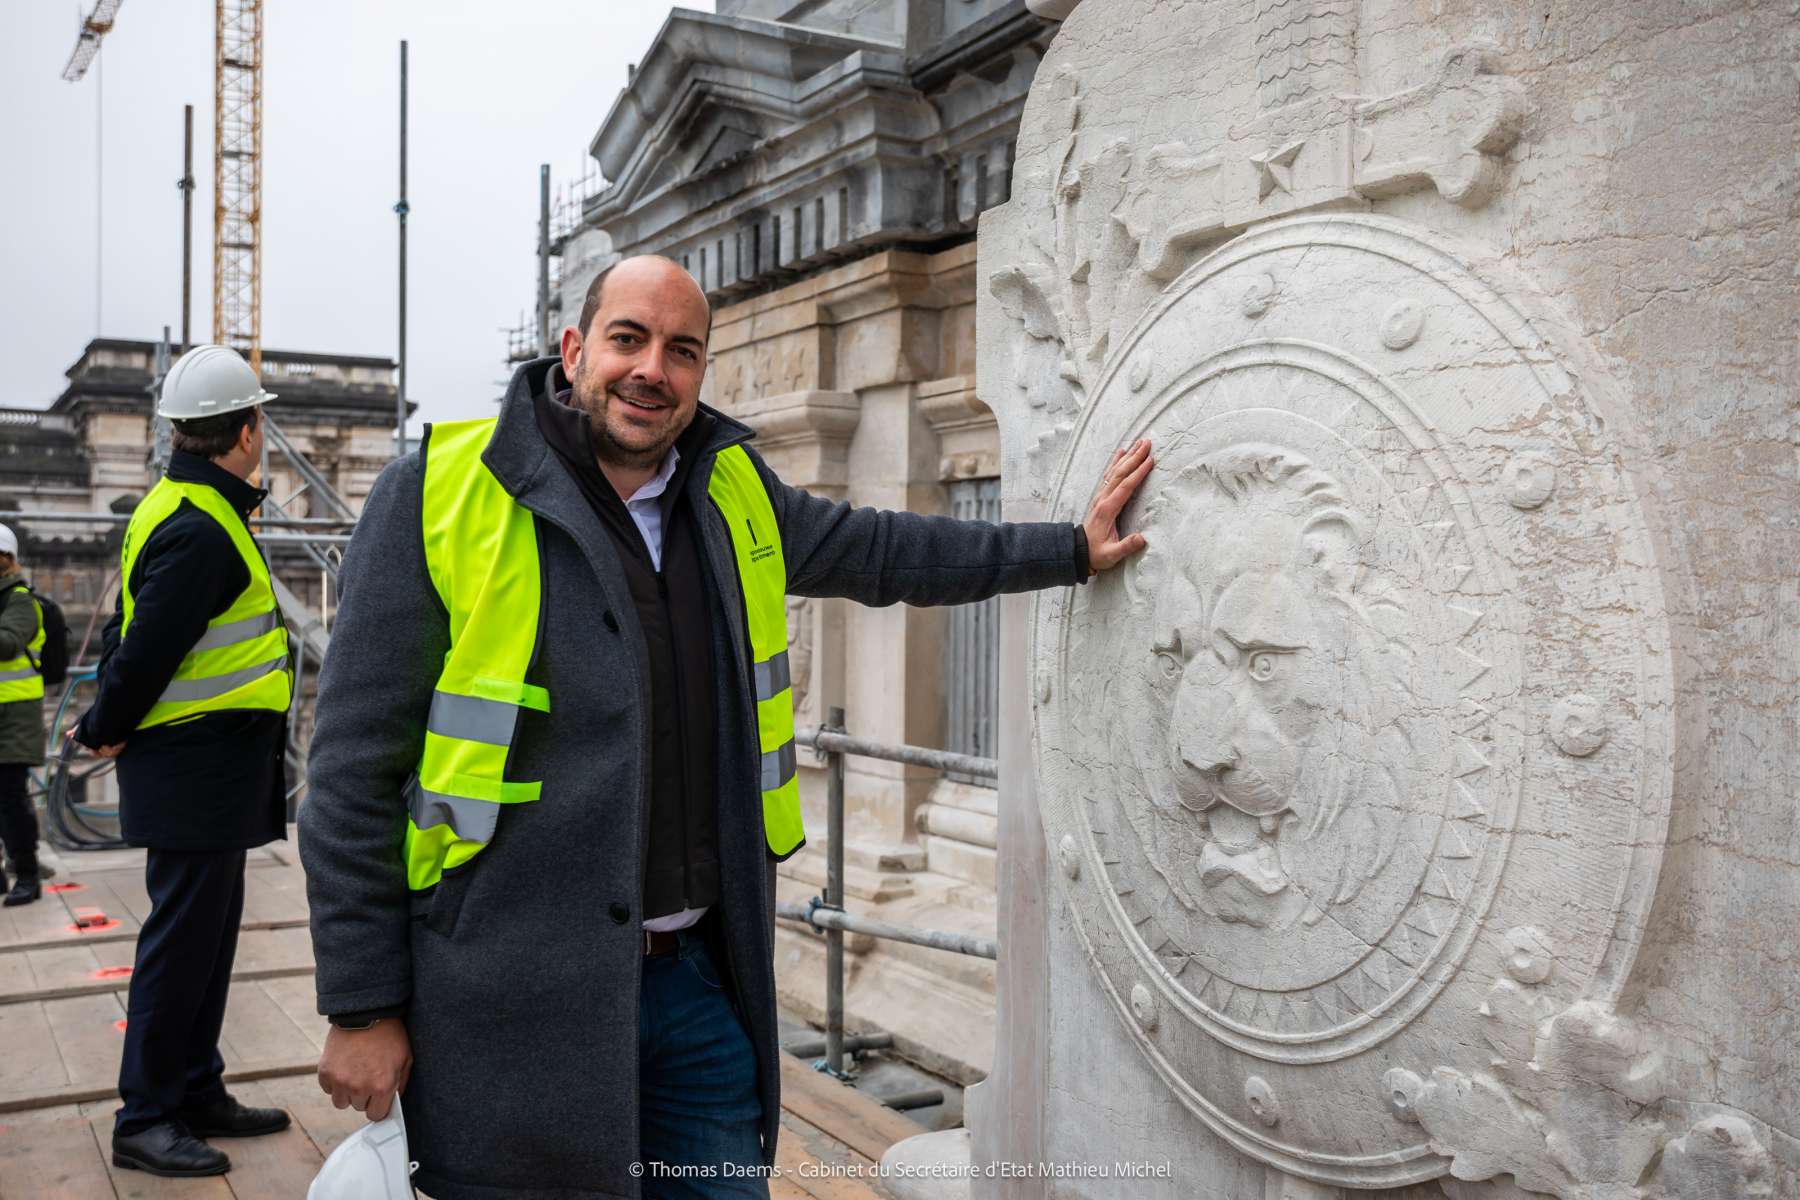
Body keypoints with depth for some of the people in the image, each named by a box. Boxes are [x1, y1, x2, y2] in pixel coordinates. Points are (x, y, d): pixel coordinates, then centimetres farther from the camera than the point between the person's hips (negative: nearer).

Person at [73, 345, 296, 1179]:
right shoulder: (199, 531, -19)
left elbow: (133, 631, 17)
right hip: (199, 765, -10)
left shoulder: (180, 510, 15)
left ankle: (197, 1093, 28)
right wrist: (109, 732, -7)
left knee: (207, 932, 17)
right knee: (182, 938, -1)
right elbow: (145, 647, -22)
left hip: (210, 768, 10)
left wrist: (106, 720, 11)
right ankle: (145, 1119, 10)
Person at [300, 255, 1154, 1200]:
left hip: (697, 977, 5)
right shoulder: (440, 494, -9)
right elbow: (357, 772, -8)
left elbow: (882, 551, 22)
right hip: (517, 1013, -5)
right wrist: (363, 1007, -8)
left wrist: (1070, 549, 25)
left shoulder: (732, 495, 6)